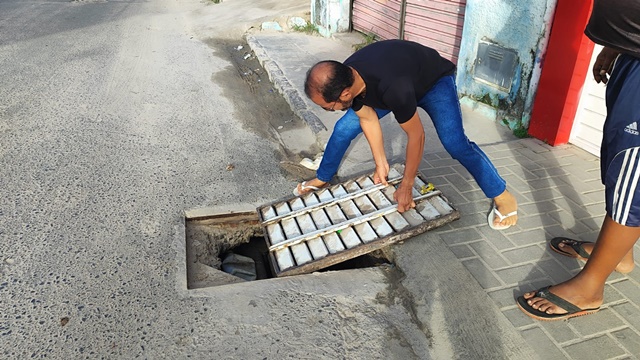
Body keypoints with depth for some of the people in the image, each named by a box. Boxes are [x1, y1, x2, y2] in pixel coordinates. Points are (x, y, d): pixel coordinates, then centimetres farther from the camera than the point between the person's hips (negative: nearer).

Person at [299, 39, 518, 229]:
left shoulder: (392, 89, -47)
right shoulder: (345, 79, -26)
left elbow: (416, 136, -33)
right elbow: (368, 119, -9)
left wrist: (406, 187, -23)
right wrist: (381, 164, -2)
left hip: (435, 81, -6)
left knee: (455, 143, -22)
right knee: (344, 128, 0)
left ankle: (501, 195, -1)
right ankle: (322, 180, 22)